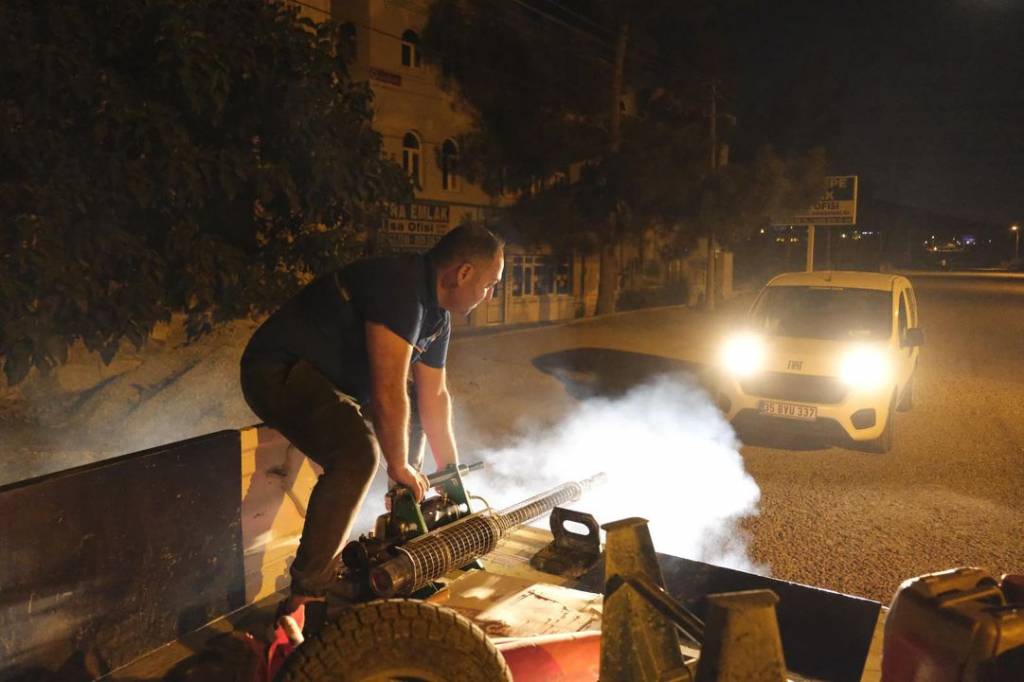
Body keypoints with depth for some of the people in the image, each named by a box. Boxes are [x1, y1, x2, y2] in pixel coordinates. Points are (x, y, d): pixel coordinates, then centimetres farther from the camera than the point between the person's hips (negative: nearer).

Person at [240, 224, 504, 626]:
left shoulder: (437, 314, 5)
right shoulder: (400, 287, -27)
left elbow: (434, 396, 10)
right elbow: (387, 394, -29)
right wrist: (400, 465, -15)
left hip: (327, 373, 11)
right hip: (277, 370, -10)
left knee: (410, 410, 18)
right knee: (357, 452, -31)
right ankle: (307, 593, -19)